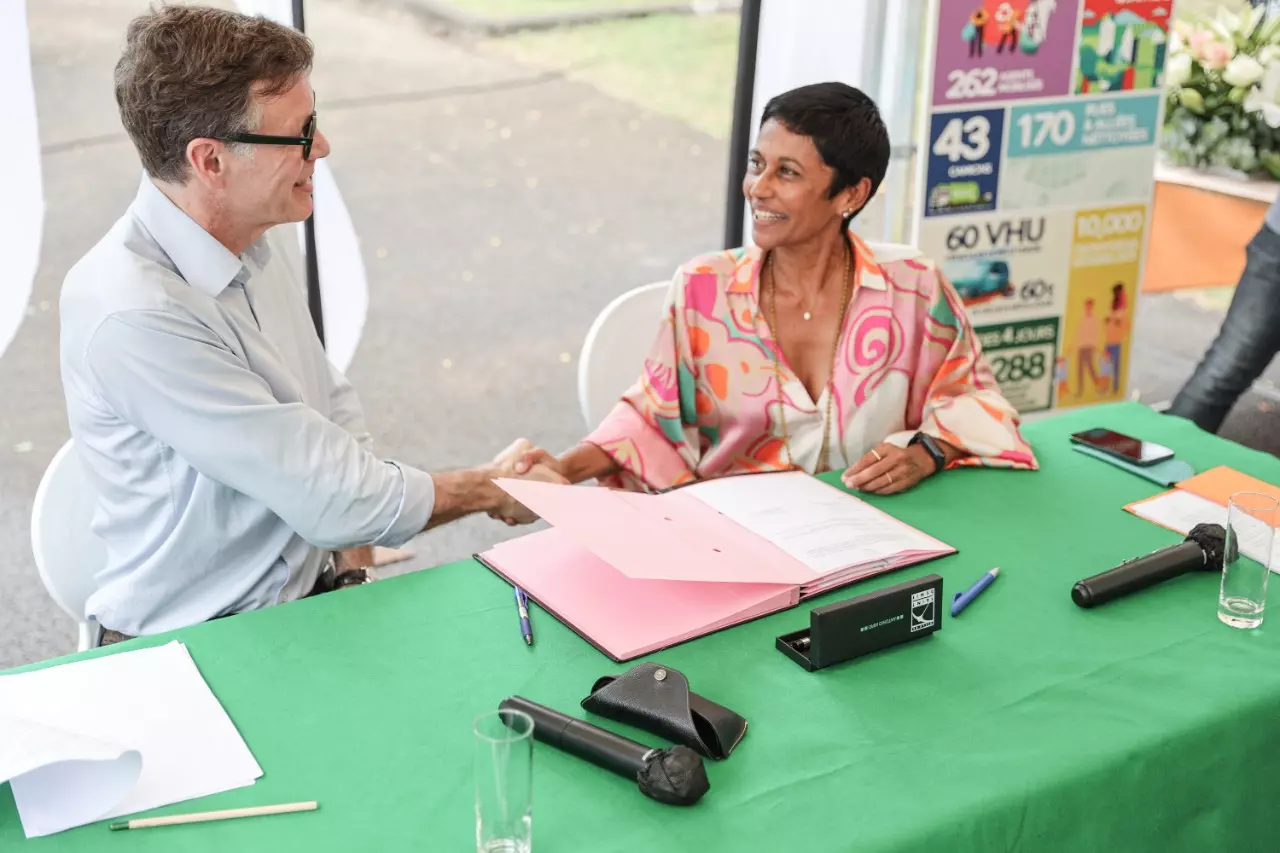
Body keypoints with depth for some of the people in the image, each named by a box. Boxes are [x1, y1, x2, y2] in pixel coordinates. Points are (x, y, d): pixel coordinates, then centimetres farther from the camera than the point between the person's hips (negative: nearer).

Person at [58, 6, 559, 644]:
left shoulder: (257, 244, 3)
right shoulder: (136, 317, -26)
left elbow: (337, 418, 14)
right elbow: (334, 499, -22)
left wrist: (354, 574, 1)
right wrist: (492, 489, -6)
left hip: (316, 598, 7)